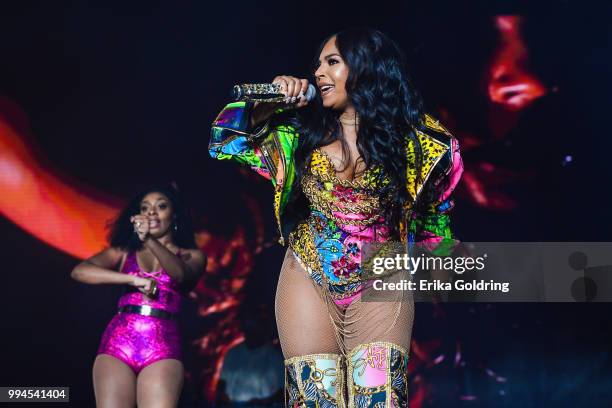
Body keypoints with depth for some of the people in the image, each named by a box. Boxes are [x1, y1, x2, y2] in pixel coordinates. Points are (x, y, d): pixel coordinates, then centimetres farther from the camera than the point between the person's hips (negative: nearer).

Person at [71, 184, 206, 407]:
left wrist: (149, 241, -26)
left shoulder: (191, 255, 15)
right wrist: (133, 279, -7)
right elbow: (79, 271, 2)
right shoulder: (123, 251, 17)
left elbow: (181, 273, -9)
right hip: (117, 341, 2)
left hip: (163, 346, -1)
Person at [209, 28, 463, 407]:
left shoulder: (413, 140, -4)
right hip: (308, 281, 2)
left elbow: (433, 206, 11)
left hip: (381, 286, -2)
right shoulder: (303, 131, 2)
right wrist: (268, 104, -6)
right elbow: (224, 143, 5)